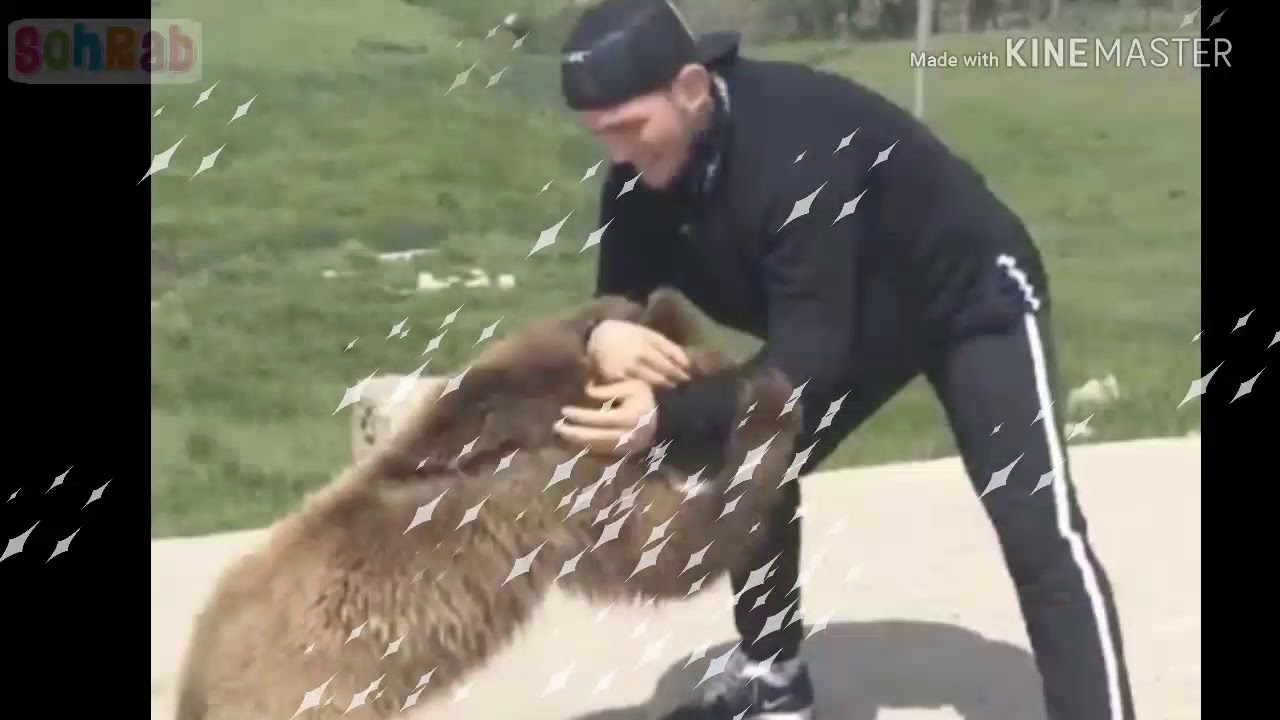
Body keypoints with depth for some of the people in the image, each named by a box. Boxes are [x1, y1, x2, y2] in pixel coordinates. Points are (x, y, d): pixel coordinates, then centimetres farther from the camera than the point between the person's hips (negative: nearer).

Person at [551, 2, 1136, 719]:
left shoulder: (797, 148, -41)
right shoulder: (643, 172, -17)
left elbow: (808, 356, -41)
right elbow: (624, 294, -11)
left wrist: (670, 415, -52)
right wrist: (604, 334, -36)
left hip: (971, 295, -7)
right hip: (860, 309, 8)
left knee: (1040, 531, -16)